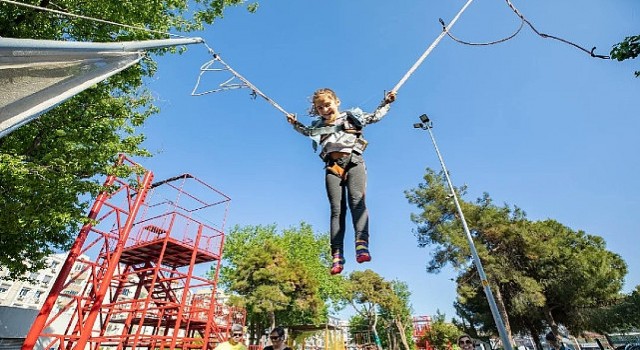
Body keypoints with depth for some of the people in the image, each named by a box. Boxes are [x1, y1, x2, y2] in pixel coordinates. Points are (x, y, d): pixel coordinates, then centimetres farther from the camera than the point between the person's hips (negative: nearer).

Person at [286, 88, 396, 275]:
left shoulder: (352, 116, 21)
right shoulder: (319, 126, 27)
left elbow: (375, 116, 30)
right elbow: (307, 131, 49)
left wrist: (386, 102, 27)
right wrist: (295, 123, 41)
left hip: (353, 162, -1)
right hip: (332, 166, 2)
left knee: (357, 200, -24)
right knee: (337, 209, -9)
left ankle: (362, 244, -35)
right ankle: (337, 254, -14)